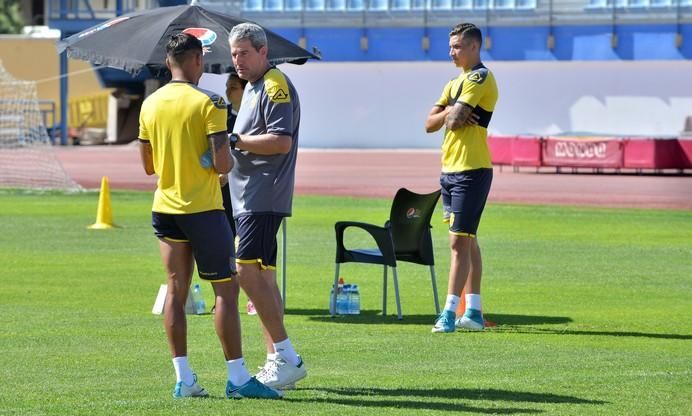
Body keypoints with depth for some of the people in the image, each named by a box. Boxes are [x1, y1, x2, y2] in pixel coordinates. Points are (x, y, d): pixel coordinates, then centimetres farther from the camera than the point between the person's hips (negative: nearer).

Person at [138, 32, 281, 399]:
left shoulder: (150, 104, 6)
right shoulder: (208, 103, -12)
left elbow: (148, 166, 12)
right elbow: (222, 164, -17)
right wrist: (231, 156, 5)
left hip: (165, 209, 6)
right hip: (203, 209, -6)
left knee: (176, 290, 7)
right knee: (225, 290, -1)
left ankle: (183, 379, 3)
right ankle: (237, 378, -3)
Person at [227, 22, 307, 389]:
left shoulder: (276, 86, -10)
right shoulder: (252, 87, 21)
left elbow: (282, 141, -20)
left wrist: (235, 140, -19)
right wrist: (233, 142, 9)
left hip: (264, 197, -10)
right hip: (248, 197, 10)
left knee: (248, 273, -16)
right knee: (262, 278, 10)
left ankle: (286, 356, -14)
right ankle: (277, 360, 12)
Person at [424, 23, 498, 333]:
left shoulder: (480, 78, -11)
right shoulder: (455, 83, 18)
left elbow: (454, 121, -19)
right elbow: (430, 124, 12)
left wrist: (452, 114, 2)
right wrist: (451, 113, -6)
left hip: (471, 171, -10)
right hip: (450, 169, 10)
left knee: (460, 241, -12)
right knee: (468, 241, 12)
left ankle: (450, 313, -15)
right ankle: (473, 312, 16)